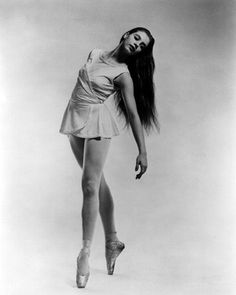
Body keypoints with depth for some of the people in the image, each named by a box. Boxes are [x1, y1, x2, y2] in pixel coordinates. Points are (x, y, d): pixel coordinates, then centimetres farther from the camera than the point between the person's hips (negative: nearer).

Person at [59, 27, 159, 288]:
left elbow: (134, 113, -12)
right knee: (97, 183, 11)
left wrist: (142, 152, -15)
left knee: (90, 185, -12)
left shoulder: (123, 75, -9)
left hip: (98, 122, -6)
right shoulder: (95, 54, 6)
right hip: (75, 119, 6)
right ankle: (112, 240, 22)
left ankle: (85, 252, -6)